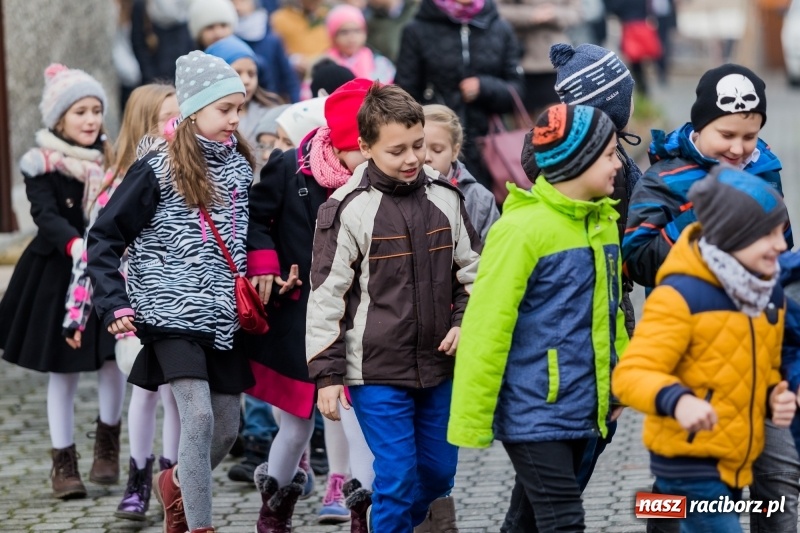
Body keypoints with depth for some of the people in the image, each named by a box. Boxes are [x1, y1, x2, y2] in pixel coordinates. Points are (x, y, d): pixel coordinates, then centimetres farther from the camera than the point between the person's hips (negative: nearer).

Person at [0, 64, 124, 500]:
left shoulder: (111, 160, 4)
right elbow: (46, 215, -22)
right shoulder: (42, 166, -8)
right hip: (59, 276, -2)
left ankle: (107, 439, 21)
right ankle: (63, 460, 14)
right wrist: (74, 244, -39)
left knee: (112, 360, -4)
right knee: (62, 370, 4)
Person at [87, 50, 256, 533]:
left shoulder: (240, 166, 8)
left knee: (228, 430, 9)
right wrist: (115, 305, -13)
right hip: (173, 312, -6)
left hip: (224, 316, 6)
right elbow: (105, 239, -6)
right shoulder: (158, 168, -8)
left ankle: (175, 483, 38)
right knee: (199, 416, -18)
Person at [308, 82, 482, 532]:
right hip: (377, 372, -5)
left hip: (440, 366, 5)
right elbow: (326, 296, -8)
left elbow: (473, 272, 14)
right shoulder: (349, 209, -11)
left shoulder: (446, 198, 3)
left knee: (439, 473, 13)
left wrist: (464, 322, -3)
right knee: (397, 478, -7)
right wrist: (327, 375, -9)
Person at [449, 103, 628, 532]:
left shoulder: (603, 221, 8)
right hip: (534, 412, -8)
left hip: (580, 411, 8)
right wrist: (471, 422, -15)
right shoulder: (522, 229, -15)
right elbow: (486, 329, -15)